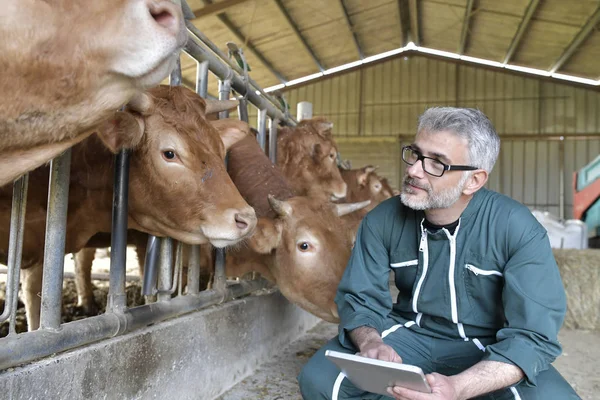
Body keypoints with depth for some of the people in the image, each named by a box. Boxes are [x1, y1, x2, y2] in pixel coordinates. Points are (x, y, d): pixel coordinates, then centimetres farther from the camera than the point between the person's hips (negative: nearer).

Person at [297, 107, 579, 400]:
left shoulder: (518, 230, -19)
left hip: (486, 345, -1)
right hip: (406, 334, 2)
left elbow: (534, 335, -21)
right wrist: (370, 342, -29)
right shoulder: (382, 220, -10)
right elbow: (359, 298, -4)